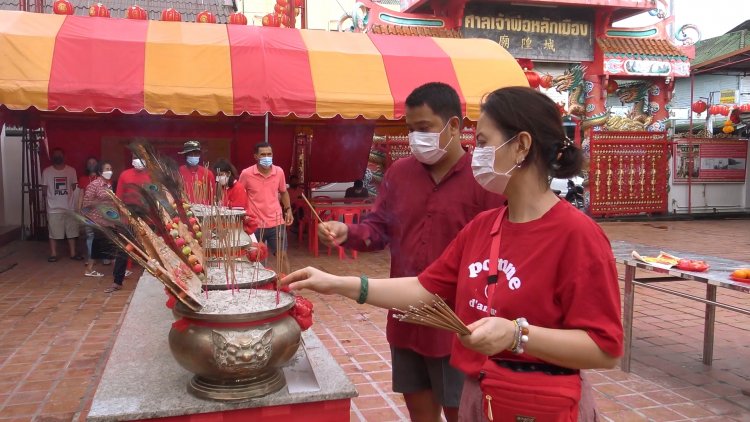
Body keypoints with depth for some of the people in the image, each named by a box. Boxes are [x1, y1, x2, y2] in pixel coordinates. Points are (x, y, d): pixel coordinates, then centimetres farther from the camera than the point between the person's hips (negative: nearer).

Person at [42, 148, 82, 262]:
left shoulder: (71, 170, 1)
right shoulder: (47, 171, -2)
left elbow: (73, 187, 7)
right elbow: (45, 189, 3)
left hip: (69, 207, 2)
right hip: (54, 208, -1)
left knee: (72, 231, 8)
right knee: (53, 232, 4)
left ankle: (73, 253, 18)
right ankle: (53, 254, 14)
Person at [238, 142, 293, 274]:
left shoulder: (279, 172, -1)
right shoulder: (246, 174, -10)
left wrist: (288, 210, 7)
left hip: (276, 222, 2)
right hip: (255, 224, -2)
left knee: (282, 255, 4)